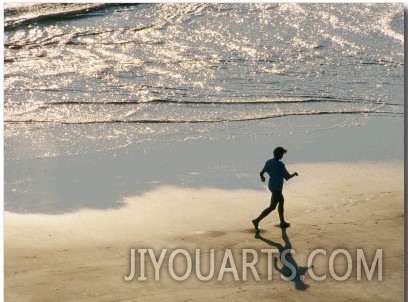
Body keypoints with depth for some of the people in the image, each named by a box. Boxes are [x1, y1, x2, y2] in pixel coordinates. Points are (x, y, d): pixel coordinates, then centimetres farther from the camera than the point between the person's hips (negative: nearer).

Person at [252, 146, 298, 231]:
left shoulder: (268, 162, -2)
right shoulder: (280, 165, -21)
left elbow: (261, 173, -1)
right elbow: (287, 177, -14)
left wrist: (262, 178, 19)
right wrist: (294, 174, 4)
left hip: (271, 185, 9)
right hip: (277, 188, -9)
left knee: (281, 201, 24)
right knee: (272, 207, -3)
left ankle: (282, 222, 33)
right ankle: (257, 220, -11)